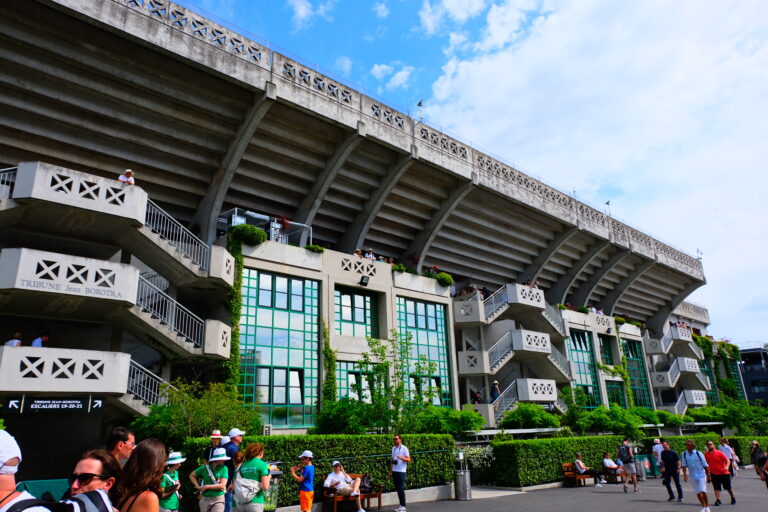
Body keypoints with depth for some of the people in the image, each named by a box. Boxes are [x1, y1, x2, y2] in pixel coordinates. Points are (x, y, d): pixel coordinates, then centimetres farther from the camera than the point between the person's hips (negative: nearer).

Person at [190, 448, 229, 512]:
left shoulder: (224, 468, -4)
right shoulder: (205, 468, 0)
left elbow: (222, 485, -11)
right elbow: (192, 476, 14)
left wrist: (206, 487, -8)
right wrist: (198, 487, 4)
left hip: (218, 499, -2)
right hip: (205, 499, 2)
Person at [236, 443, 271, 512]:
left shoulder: (242, 465, 8)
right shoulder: (262, 464, -7)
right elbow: (265, 487, -13)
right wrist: (268, 478, 7)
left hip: (241, 504, 5)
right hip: (255, 503, -5)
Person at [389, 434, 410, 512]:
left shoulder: (404, 448, -5)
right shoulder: (393, 448, 14)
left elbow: (408, 459, -9)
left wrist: (401, 458, -27)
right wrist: (390, 471, 15)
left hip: (401, 471, -6)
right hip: (394, 471, 6)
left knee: (401, 489, -5)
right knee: (397, 489, 8)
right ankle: (400, 506, 16)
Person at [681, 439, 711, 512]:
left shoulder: (698, 453, -12)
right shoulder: (684, 454, -3)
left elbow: (705, 465, -5)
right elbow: (684, 465, 1)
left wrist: (708, 475, -5)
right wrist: (685, 474, -8)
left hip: (701, 474, -3)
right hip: (693, 476, 3)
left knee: (703, 491, -10)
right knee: (697, 493, 6)